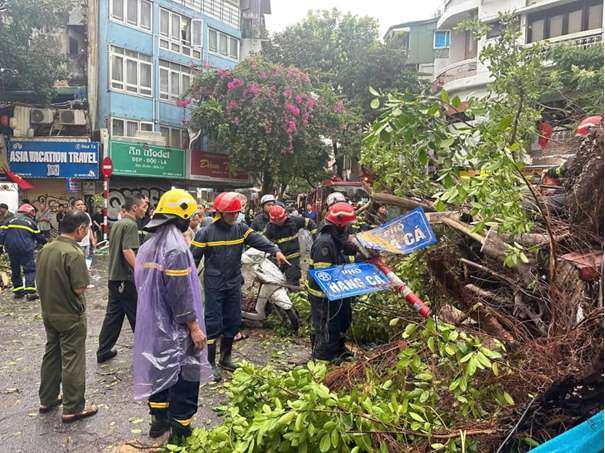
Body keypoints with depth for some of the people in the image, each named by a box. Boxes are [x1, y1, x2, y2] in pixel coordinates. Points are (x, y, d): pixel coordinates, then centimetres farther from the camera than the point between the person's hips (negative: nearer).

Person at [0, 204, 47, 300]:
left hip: (11, 249, 4)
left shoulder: (10, 220, 14)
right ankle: (30, 291, -12)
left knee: (15, 269, 16)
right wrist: (45, 242, 29)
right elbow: (39, 236, 12)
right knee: (30, 269, 0)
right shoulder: (31, 222, 7)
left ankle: (18, 290, 18)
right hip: (25, 249, -4)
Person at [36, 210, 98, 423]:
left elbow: (41, 280, 11)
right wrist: (85, 273, -6)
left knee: (51, 355, 20)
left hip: (48, 312, 8)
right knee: (72, 361, 3)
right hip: (70, 316, -8)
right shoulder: (74, 254, -24)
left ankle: (47, 399, 34)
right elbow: (79, 288, -23)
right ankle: (73, 408, 13)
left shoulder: (46, 249, 1)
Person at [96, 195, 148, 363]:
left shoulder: (117, 224, 13)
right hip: (127, 278, -9)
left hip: (114, 277, 9)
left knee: (113, 315, 14)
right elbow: (127, 251, -27)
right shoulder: (130, 224, -16)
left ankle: (103, 351, 18)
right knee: (137, 316, 4)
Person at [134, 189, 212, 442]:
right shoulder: (176, 248, -22)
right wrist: (194, 326, -17)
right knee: (184, 374, 3)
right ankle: (180, 429, 12)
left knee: (160, 368, 20)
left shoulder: (148, 245, 7)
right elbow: (181, 293, -23)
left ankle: (159, 419, 34)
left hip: (152, 323, 9)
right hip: (175, 327, -9)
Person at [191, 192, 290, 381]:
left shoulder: (241, 229, 0)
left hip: (234, 285, 5)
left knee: (233, 322, 13)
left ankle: (225, 357, 31)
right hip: (213, 286, -4)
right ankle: (210, 364, 13)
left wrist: (276, 251, -34)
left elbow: (259, 240, -16)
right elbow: (193, 258, -5)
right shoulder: (206, 233, -10)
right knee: (213, 324, -1)